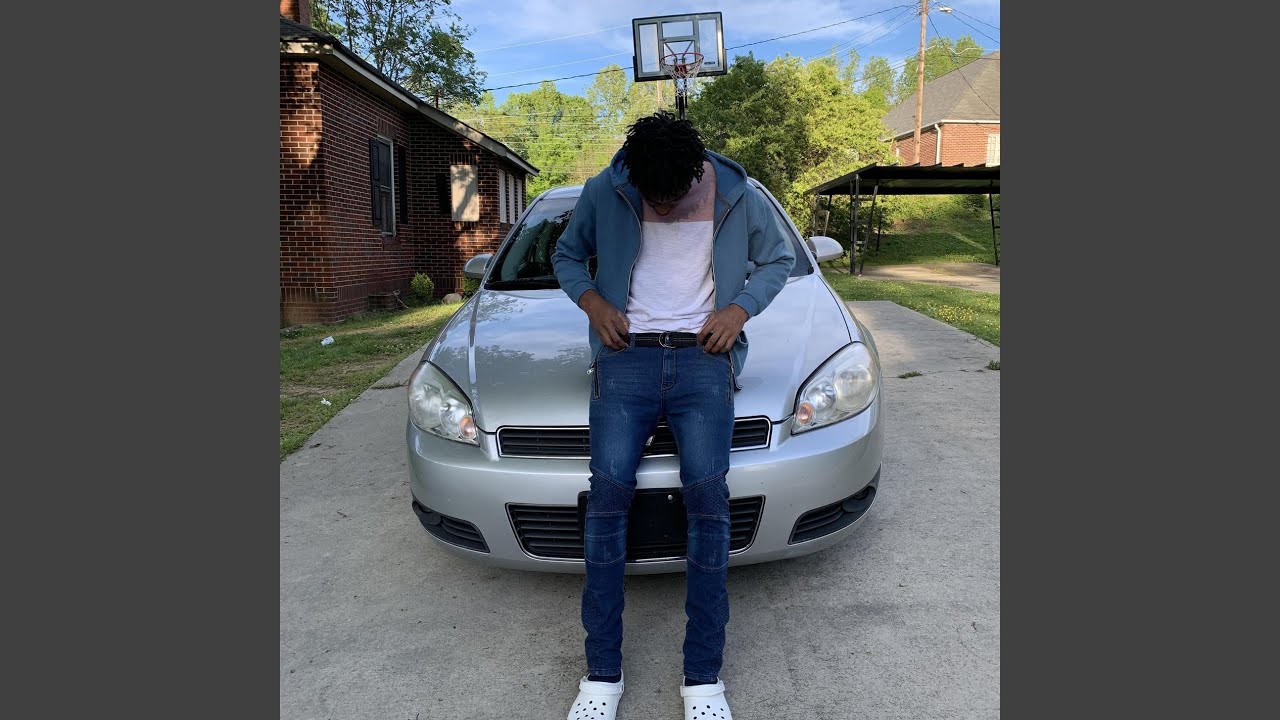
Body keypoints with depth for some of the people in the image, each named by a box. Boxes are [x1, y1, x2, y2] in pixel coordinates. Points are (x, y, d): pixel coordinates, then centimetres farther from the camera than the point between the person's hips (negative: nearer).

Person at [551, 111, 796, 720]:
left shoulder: (739, 197, 6)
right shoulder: (603, 194, 5)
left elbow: (778, 259, 18)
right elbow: (566, 255, 19)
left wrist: (741, 307, 0)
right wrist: (592, 302, -1)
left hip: (702, 357, 0)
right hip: (626, 355, 1)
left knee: (707, 492, -17)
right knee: (609, 487, -16)